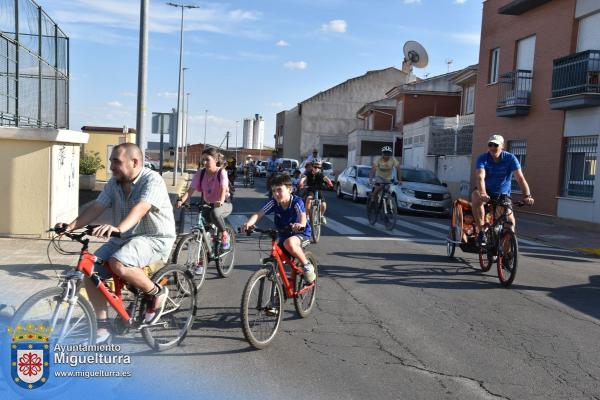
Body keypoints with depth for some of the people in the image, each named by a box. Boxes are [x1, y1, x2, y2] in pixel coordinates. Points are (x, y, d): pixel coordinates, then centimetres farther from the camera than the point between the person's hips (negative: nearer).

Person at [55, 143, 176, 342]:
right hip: (123, 238, 8)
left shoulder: (152, 180, -17)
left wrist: (118, 228, -50)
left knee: (118, 264, -32)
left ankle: (156, 292, -7)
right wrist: (72, 225, -19)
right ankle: (103, 325, 5)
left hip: (154, 239, -7)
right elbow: (96, 207, -3)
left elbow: (140, 208, -34)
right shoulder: (113, 183, 6)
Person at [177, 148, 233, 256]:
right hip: (207, 205, 4)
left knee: (214, 213, -38)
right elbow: (191, 190, -14)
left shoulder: (221, 172, -13)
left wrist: (221, 201, -50)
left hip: (223, 205, -4)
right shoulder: (200, 173, -5)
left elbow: (223, 189, -29)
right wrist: (181, 200, -34)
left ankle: (225, 235, -12)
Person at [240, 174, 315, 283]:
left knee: (289, 243, -38)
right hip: (283, 235, 5)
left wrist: (300, 225, -64)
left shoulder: (297, 202, -23)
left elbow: (302, 215, -41)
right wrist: (248, 223, -43)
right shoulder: (273, 202, -14)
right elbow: (259, 214, -23)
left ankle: (307, 265, -15)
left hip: (301, 233, -5)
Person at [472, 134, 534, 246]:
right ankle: (481, 232, -26)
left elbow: (520, 178, -24)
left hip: (503, 194, 1)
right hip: (486, 191, -1)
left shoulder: (510, 158, -14)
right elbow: (480, 177, -32)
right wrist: (482, 193, -52)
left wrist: (527, 196, -40)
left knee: (510, 220, -18)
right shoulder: (482, 158, -15)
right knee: (476, 196, -36)